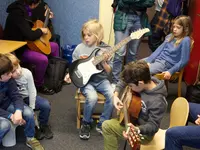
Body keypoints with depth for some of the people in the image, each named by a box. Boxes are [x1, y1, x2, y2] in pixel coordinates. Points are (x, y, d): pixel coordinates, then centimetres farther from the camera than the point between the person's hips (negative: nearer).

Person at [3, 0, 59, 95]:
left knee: (54, 46, 11)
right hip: (17, 49, -10)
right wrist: (41, 30, -14)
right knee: (43, 59, -31)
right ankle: (39, 86, -6)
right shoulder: (18, 13, -28)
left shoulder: (23, 9, 3)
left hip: (26, 43, 10)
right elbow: (30, 36, -32)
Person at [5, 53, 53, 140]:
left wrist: (31, 108, -10)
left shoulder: (27, 73, -19)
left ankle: (43, 125, 10)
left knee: (46, 105, -16)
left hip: (28, 97, 2)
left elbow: (32, 91, -10)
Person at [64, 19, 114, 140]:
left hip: (101, 80, 2)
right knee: (92, 97, -32)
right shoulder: (80, 48, 0)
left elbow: (108, 71, 1)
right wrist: (70, 74, -8)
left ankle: (102, 124, -4)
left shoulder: (105, 49, -1)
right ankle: (86, 124, -3)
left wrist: (103, 62, -18)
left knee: (113, 95, -27)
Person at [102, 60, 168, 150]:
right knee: (106, 125, 9)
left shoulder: (157, 102, -34)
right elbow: (123, 82, 5)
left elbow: (153, 125, -28)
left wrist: (137, 129, -46)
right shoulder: (146, 81, -12)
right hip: (133, 119, 8)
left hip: (143, 132, -8)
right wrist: (116, 95, -9)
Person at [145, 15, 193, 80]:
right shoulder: (170, 36, 10)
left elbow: (183, 61, -13)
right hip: (157, 58, 8)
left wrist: (171, 71, -19)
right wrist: (148, 61, -3)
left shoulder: (185, 40, -12)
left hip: (166, 64, -8)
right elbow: (159, 49, 7)